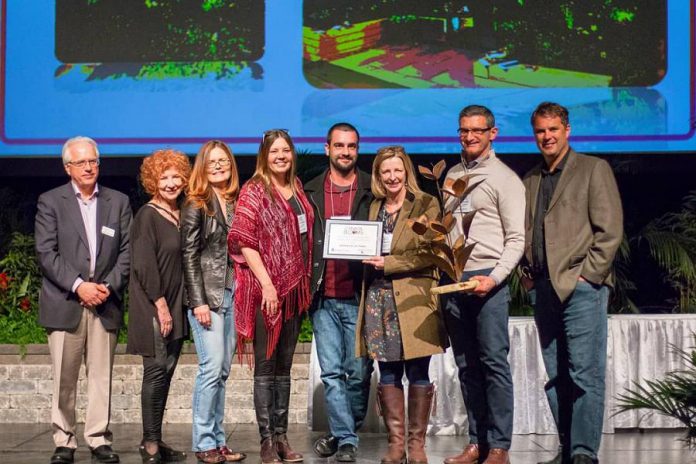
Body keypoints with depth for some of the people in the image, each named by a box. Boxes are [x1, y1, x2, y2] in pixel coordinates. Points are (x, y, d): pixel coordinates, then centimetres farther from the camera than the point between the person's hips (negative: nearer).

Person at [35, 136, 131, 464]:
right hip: (64, 303, -2)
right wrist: (78, 285, -13)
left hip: (105, 303, 2)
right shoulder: (50, 202, 5)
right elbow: (46, 253, -3)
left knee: (101, 375, 2)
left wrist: (109, 286, -7)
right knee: (64, 378, 1)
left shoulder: (118, 202, 12)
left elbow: (126, 251, 7)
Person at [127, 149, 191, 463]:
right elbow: (143, 265, -14)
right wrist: (160, 304, -17)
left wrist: (178, 307, 11)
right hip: (152, 307, -7)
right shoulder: (148, 216, -8)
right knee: (156, 370, -6)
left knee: (166, 373, 8)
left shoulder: (182, 215, 13)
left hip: (175, 306, 7)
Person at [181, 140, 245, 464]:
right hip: (207, 294, -6)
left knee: (223, 371, 8)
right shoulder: (195, 205, -3)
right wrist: (198, 302, -13)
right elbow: (189, 255, -7)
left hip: (232, 293, 6)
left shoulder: (235, 203, 13)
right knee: (212, 368, -9)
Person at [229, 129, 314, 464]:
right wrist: (267, 283, -18)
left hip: (295, 288, 6)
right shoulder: (254, 191, -6)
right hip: (265, 289, -6)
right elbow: (244, 241, -12)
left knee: (284, 365, 11)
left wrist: (307, 283, 12)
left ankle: (282, 436, 17)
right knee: (265, 366, -1)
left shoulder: (297, 189, 13)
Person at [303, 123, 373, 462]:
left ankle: (345, 432, 20)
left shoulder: (372, 191, 5)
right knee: (331, 372, 2)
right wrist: (307, 286, -1)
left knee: (358, 371, 2)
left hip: (359, 297, -1)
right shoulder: (311, 192, 10)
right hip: (324, 297, 1)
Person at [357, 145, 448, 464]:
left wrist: (388, 263, -13)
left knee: (418, 374, 0)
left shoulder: (426, 205, -1)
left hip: (413, 299, -4)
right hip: (379, 297, 5)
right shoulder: (374, 207, 14)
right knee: (387, 373, 6)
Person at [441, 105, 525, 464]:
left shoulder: (504, 178, -1)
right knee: (466, 367, 8)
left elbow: (516, 238, -6)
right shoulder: (452, 175, 17)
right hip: (453, 279, 6)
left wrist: (494, 278, -17)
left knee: (494, 363, -7)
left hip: (488, 279, -6)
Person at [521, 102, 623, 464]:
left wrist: (587, 274, -11)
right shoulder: (530, 180, 19)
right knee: (555, 377, 6)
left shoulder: (593, 169, 3)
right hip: (543, 290, 6)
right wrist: (528, 273, 10)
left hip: (582, 286, -6)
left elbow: (610, 230, -4)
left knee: (585, 373, -9)